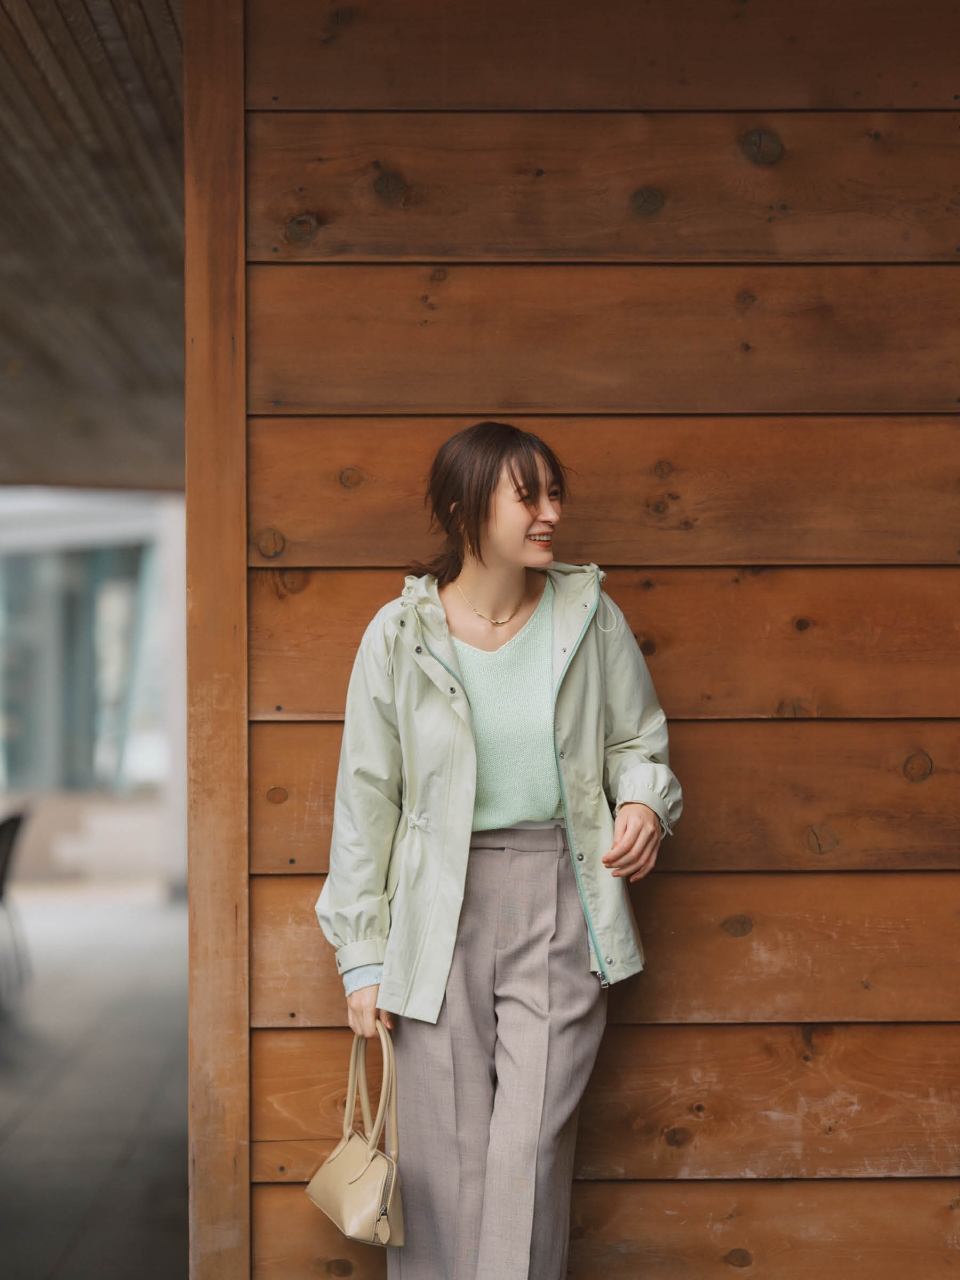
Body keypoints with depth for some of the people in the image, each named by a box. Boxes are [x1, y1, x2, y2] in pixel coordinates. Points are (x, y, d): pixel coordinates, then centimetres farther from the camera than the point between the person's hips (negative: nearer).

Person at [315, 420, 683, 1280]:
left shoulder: (589, 615, 1)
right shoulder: (400, 635, -3)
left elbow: (639, 740, 14)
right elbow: (366, 800, 2)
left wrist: (643, 802, -10)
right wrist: (362, 957, 1)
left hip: (559, 898, 1)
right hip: (440, 910, 0)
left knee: (532, 1152, -4)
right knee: (443, 1157, 3)